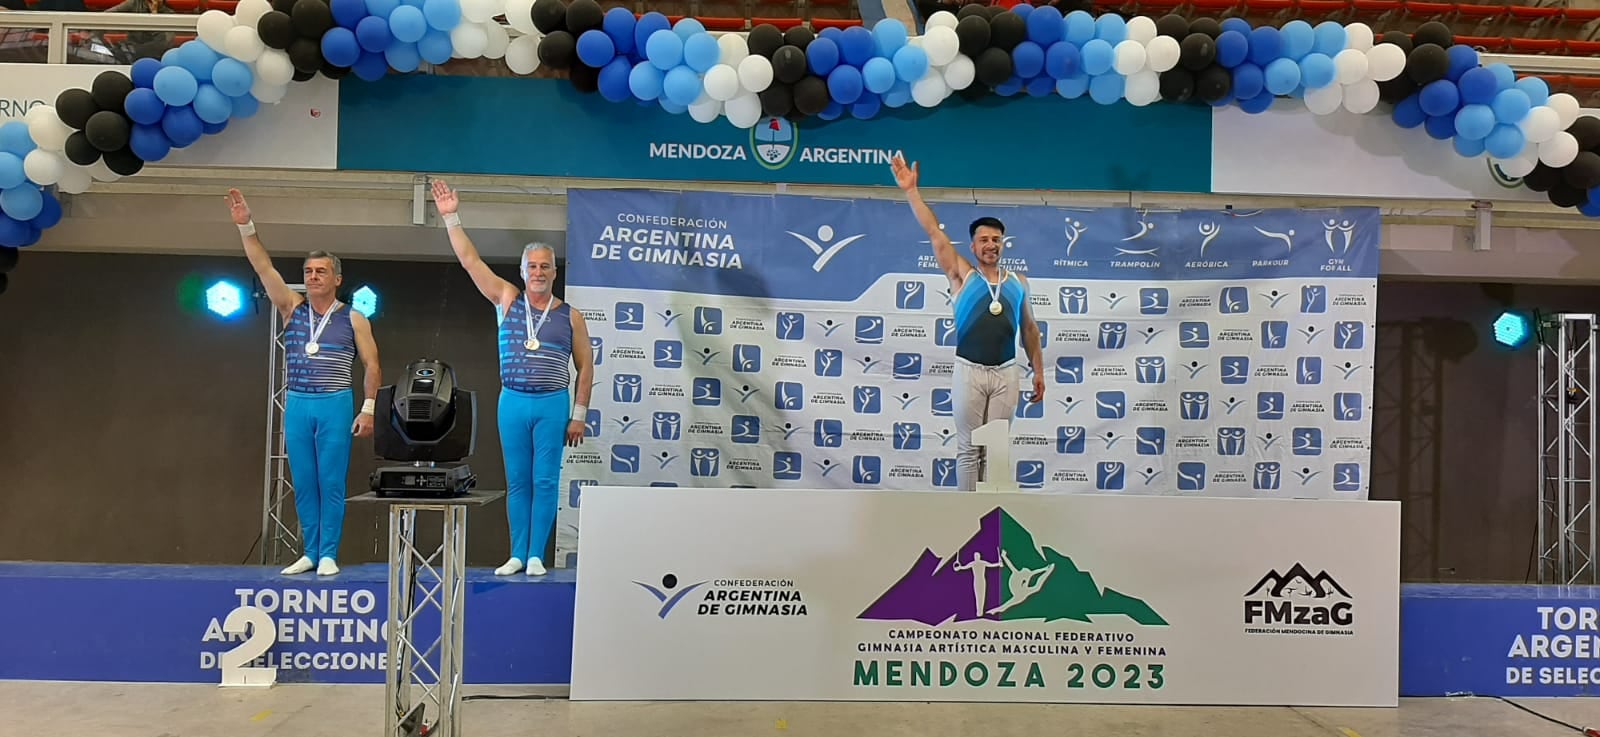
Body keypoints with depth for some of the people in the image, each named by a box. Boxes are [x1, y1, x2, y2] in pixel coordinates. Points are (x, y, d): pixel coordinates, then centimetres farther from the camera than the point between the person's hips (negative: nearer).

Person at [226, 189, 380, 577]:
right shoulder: (292, 308, 7)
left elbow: (372, 366, 2)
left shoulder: (353, 319, 1)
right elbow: (263, 267, -1)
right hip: (296, 406, 3)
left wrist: (368, 409, -5)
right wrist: (246, 226, -12)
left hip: (335, 406, -3)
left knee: (331, 483, -1)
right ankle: (309, 552, 15)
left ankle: (328, 555, 6)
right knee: (304, 485, 7)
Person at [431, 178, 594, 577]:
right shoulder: (507, 299, 6)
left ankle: (536, 556, 8)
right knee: (517, 481, 7)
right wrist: (451, 217, -4)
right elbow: (469, 259, 2)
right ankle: (517, 555, 14)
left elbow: (585, 367, 5)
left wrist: (579, 414, 1)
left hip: (553, 404, -1)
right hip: (513, 402, 2)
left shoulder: (570, 316, 4)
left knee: (545, 481, 1)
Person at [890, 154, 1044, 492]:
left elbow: (1029, 328, 17)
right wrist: (911, 191, -11)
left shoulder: (1018, 282, 10)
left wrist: (1038, 370, 13)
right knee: (968, 447, 2)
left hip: (1006, 373, 3)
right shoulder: (962, 275, 1)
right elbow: (935, 233, -5)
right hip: (969, 371, -2)